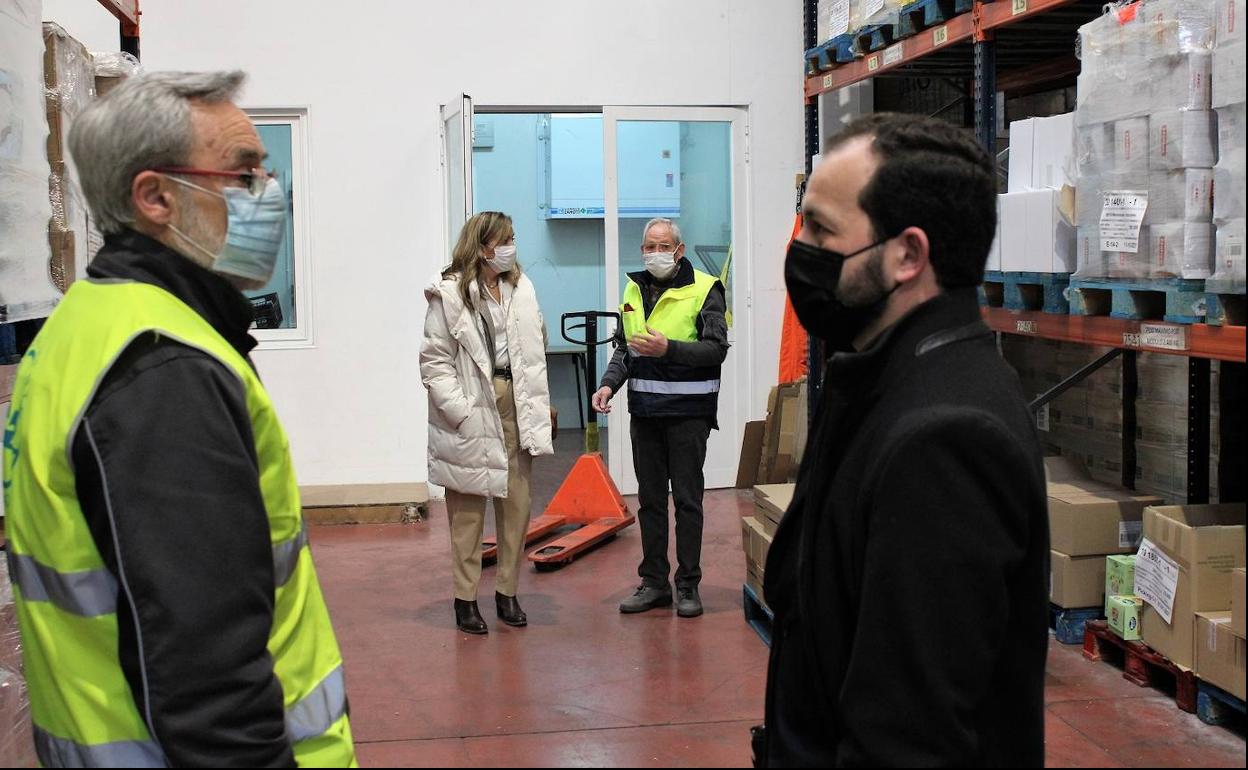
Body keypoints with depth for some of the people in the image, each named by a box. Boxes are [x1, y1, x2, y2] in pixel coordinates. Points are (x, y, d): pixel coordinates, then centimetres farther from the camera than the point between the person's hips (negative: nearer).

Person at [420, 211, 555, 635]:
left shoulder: (521, 287, 10)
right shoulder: (449, 293, -7)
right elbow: (434, 362, -9)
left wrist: (540, 402, 6)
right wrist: (460, 410, -17)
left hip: (517, 404, 5)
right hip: (473, 413, -5)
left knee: (518, 504, 8)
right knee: (468, 509, 2)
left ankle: (507, 592, 19)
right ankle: (466, 598, 11)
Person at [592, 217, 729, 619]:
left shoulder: (703, 290, -7)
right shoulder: (633, 291, 12)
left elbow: (716, 348, -13)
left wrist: (668, 349, -24)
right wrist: (609, 384, 2)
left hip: (688, 411, -5)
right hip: (644, 409, 6)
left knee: (687, 498, 0)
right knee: (650, 498, 10)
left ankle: (688, 585, 9)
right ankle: (654, 582, 19)